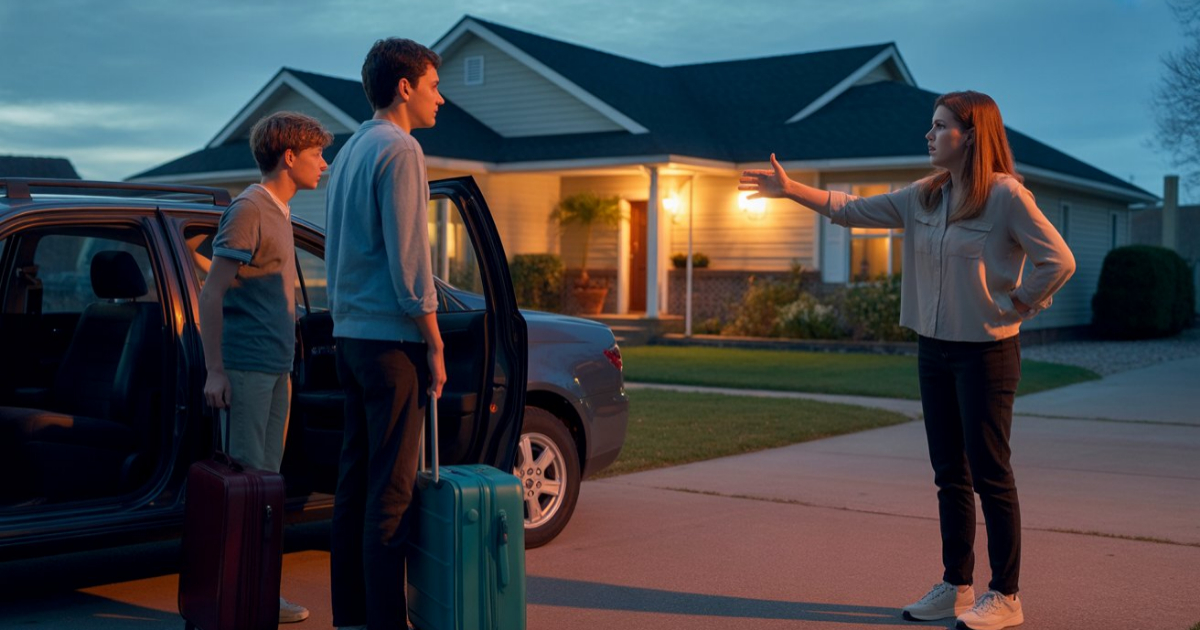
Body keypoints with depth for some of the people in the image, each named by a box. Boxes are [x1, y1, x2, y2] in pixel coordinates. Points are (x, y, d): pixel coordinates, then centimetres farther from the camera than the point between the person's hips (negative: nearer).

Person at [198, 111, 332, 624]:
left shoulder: (278, 213, 18)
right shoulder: (249, 209, -9)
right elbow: (211, 293, -14)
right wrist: (214, 370, -18)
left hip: (273, 369, 9)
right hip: (247, 368, -9)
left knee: (267, 478, 10)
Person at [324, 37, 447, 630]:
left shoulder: (349, 152, 18)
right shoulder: (399, 149, -10)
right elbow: (408, 254, -16)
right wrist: (434, 344, -12)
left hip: (351, 336, 9)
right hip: (391, 337, -9)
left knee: (355, 479, 11)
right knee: (392, 487, -6)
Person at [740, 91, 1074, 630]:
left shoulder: (1006, 195, -13)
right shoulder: (925, 196, 7)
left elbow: (1059, 261, -16)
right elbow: (854, 211, 13)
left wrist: (1017, 305, -11)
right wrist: (790, 190, 9)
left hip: (985, 352, -7)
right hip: (934, 349, 7)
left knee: (990, 474, -1)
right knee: (949, 474, 12)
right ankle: (956, 587, 23)